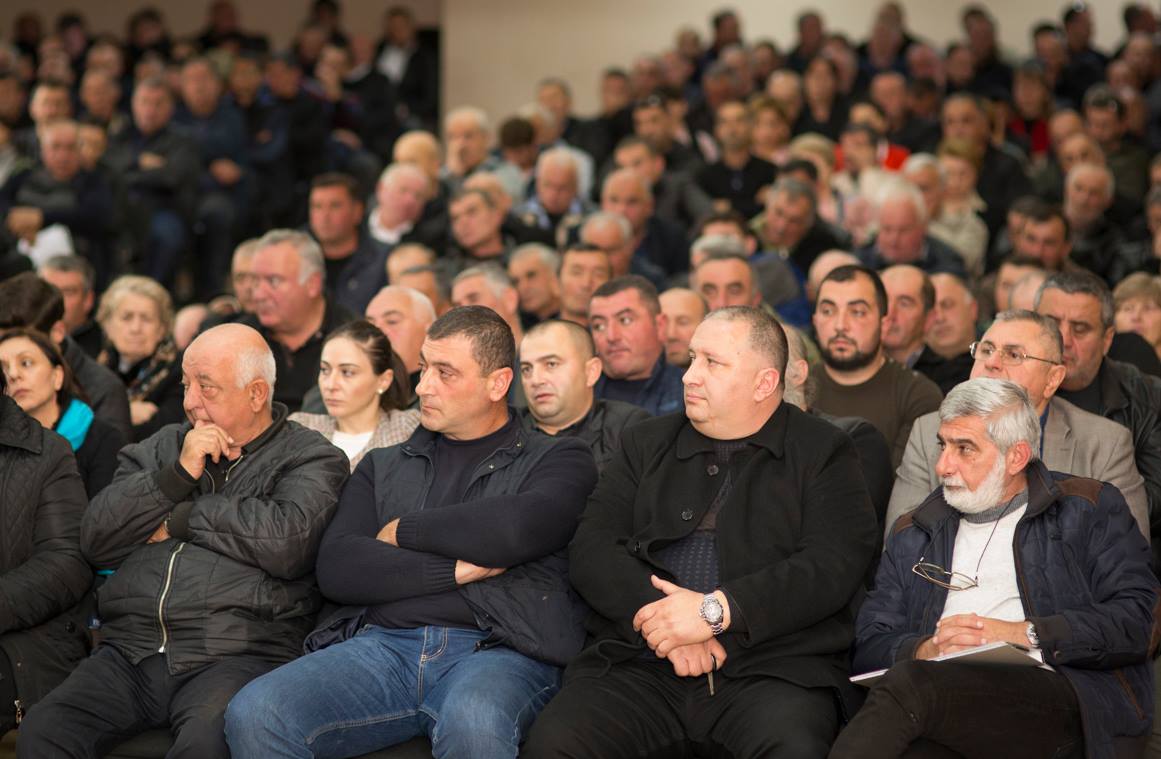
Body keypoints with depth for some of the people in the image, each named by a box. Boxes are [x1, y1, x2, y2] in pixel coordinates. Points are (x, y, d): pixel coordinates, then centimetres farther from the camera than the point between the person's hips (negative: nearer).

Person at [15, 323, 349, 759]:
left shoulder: (310, 458, 9)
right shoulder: (162, 448, 24)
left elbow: (287, 543, -12)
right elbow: (95, 542, 11)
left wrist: (179, 520, 0)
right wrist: (180, 474, 0)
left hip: (235, 655, -4)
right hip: (131, 650, 4)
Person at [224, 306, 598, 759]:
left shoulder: (556, 459, 12)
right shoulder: (383, 466, 24)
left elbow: (515, 529, -11)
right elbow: (336, 568, 7)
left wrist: (403, 531, 3)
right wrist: (458, 569, -3)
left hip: (494, 652, -4)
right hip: (381, 646, 4)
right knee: (251, 716, -24)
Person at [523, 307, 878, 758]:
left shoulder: (823, 454, 9)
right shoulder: (647, 445, 20)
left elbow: (834, 566, -6)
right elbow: (591, 548, 8)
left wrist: (716, 610, -14)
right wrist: (657, 612, -10)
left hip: (771, 667, -3)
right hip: (641, 665, 3)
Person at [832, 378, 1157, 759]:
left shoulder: (1089, 509, 15)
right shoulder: (912, 534, 27)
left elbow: (1139, 619, 1)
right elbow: (868, 648, 17)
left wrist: (1024, 634, -8)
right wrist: (925, 649, -6)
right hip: (951, 708, 3)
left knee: (908, 683, -34)